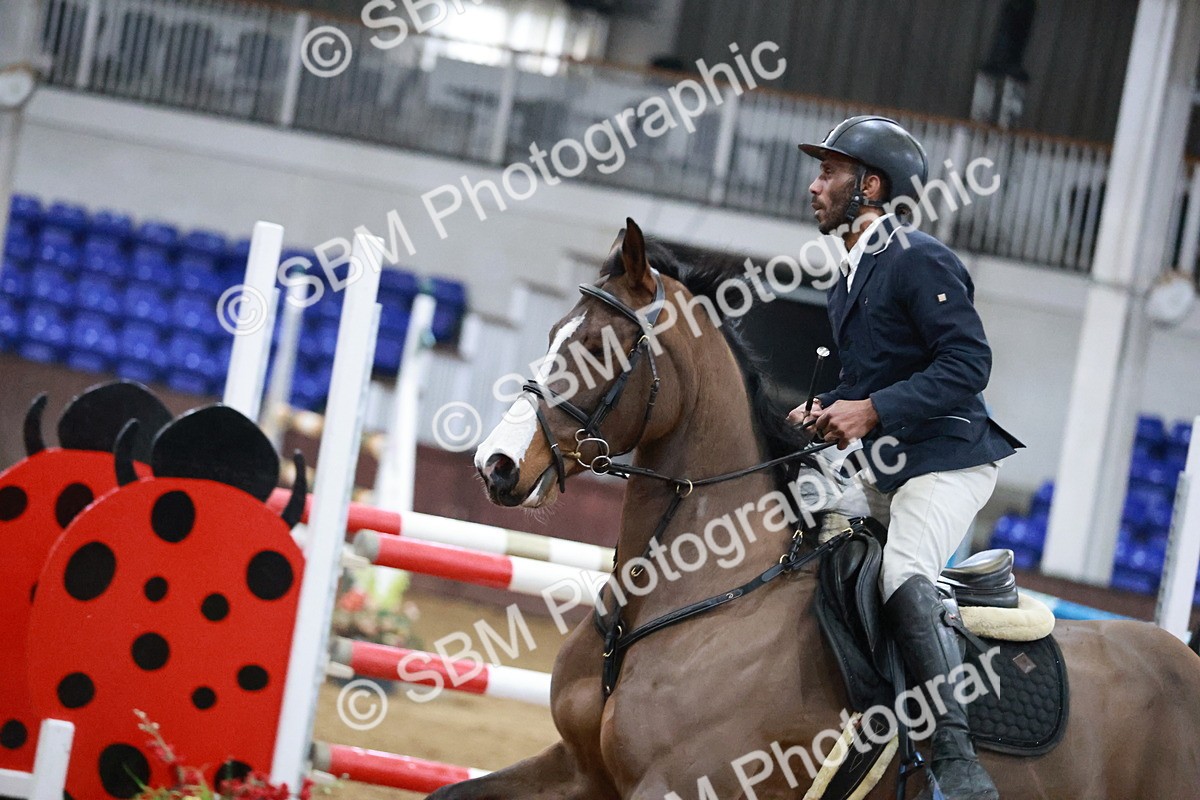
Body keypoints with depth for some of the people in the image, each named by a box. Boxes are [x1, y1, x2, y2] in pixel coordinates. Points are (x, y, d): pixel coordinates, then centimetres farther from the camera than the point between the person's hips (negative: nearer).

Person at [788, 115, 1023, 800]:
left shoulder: (920, 260, -12)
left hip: (947, 461, -11)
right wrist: (827, 409, 6)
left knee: (904, 575, -30)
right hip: (884, 470, 11)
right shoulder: (851, 279, 17)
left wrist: (872, 411, -24)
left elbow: (968, 363, -20)